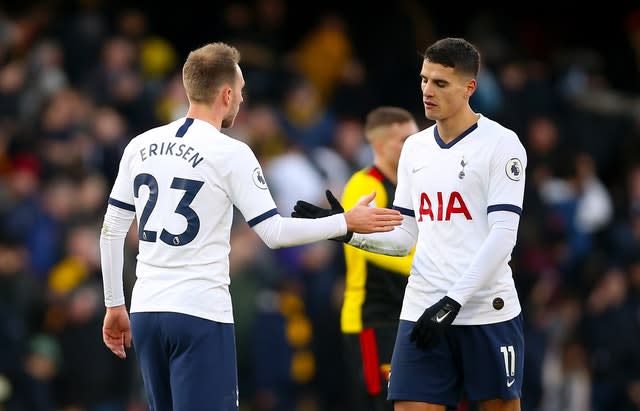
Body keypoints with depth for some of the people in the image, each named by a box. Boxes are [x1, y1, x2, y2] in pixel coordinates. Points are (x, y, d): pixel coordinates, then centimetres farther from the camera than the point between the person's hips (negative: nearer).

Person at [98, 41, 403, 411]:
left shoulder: (141, 146, 8)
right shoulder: (231, 154, -8)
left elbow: (112, 230, 11)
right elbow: (275, 233, -8)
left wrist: (114, 305, 19)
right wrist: (347, 222, 2)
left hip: (146, 311, 6)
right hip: (200, 314, -6)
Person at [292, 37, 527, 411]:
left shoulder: (502, 144, -6)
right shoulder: (415, 148, 13)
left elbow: (502, 236, -13)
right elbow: (404, 237, 15)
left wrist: (452, 302, -19)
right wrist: (348, 230, -2)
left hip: (487, 312, -5)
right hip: (423, 311, 5)